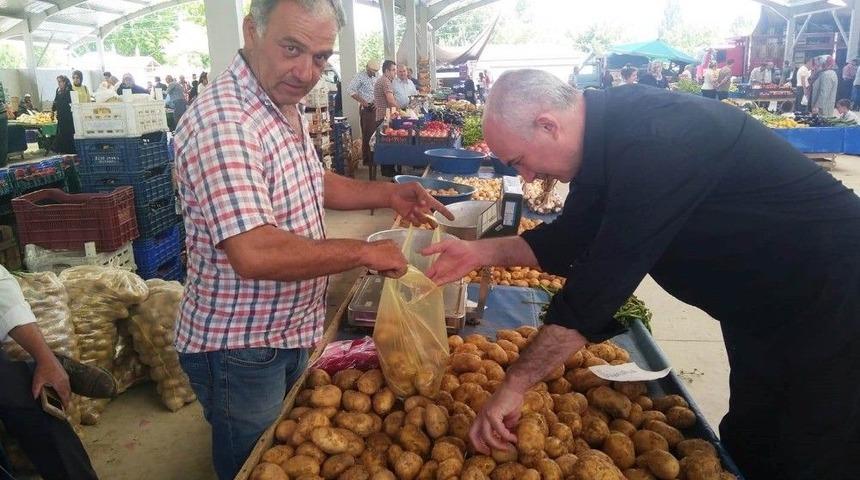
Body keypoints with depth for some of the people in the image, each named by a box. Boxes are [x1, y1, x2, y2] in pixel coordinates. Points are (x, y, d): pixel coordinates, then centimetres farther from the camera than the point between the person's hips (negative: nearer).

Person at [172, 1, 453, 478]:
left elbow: (310, 184, 17)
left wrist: (388, 193, 2)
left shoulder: (287, 107, 3)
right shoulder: (222, 121, -28)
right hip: (237, 347, -8)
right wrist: (363, 252, -26)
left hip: (289, 330, 9)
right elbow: (253, 253, -37)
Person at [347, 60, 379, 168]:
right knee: (367, 133, -4)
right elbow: (351, 90, -13)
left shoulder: (375, 77, 13)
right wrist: (362, 101, -16)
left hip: (374, 107, 6)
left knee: (374, 132, 8)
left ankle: (373, 157, 18)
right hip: (365, 108, -6)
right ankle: (367, 159, 3)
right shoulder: (360, 76, -8)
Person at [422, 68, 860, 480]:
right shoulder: (609, 131, -4)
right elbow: (571, 239, 5)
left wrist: (514, 385, -31)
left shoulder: (655, 142, -34)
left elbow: (602, 279, -36)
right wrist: (483, 252, -5)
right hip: (761, 303, 9)